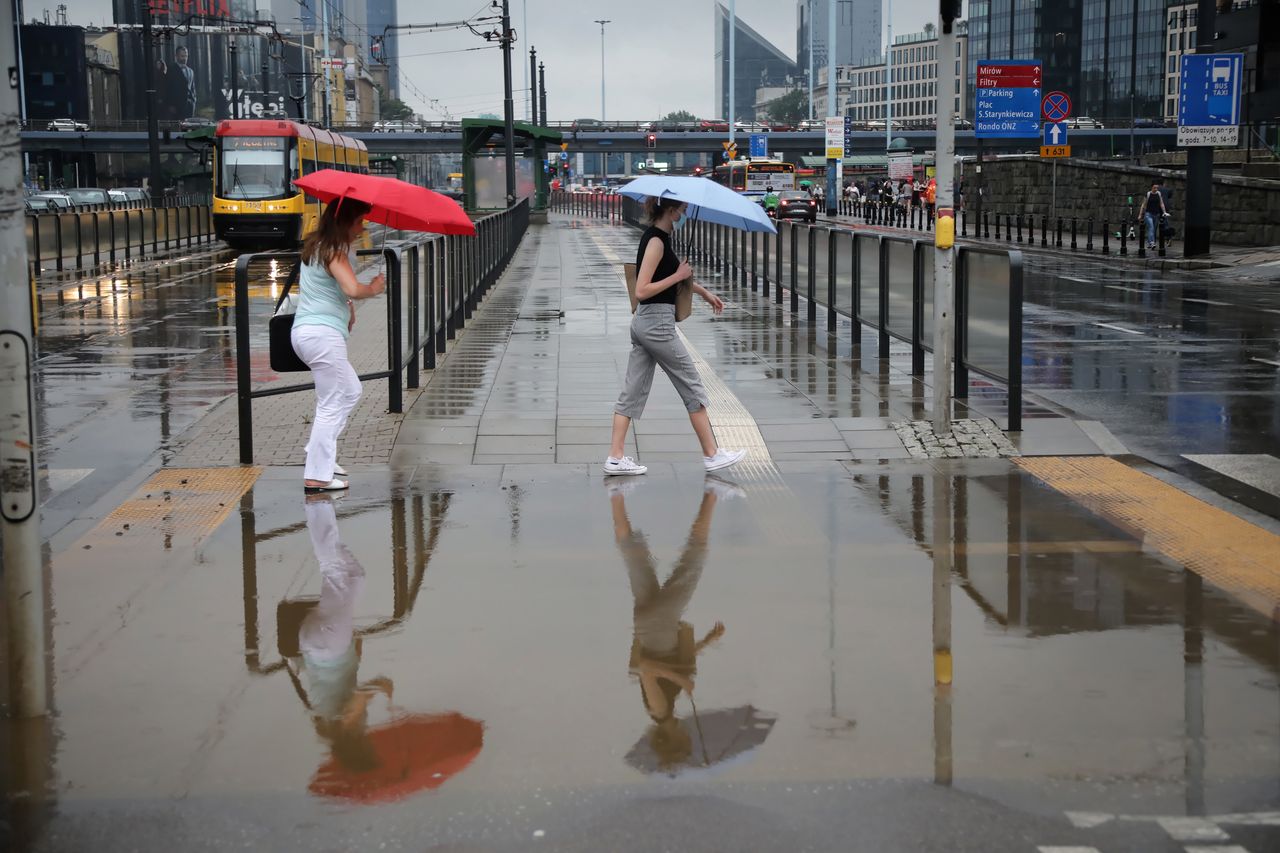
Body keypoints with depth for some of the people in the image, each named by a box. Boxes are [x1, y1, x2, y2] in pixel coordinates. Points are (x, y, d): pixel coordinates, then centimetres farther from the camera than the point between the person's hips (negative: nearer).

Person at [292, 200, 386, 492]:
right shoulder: (334, 252, -14)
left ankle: (320, 453, 21)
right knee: (332, 404, -5)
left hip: (303, 331, 10)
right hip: (324, 334, -10)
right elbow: (353, 289, -28)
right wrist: (373, 288, -7)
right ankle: (317, 477, -5)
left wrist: (347, 305, 16)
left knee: (351, 391, 22)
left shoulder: (315, 247, 16)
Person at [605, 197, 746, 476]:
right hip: (658, 324, -9)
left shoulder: (658, 237, 12)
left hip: (643, 323, 9)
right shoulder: (656, 241, -17)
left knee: (634, 390, 7)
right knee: (692, 388, 2)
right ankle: (712, 454, 9)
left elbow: (669, 276, 29)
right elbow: (641, 291, -22)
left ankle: (615, 458, 6)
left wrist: (703, 291, 30)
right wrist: (678, 276, -17)